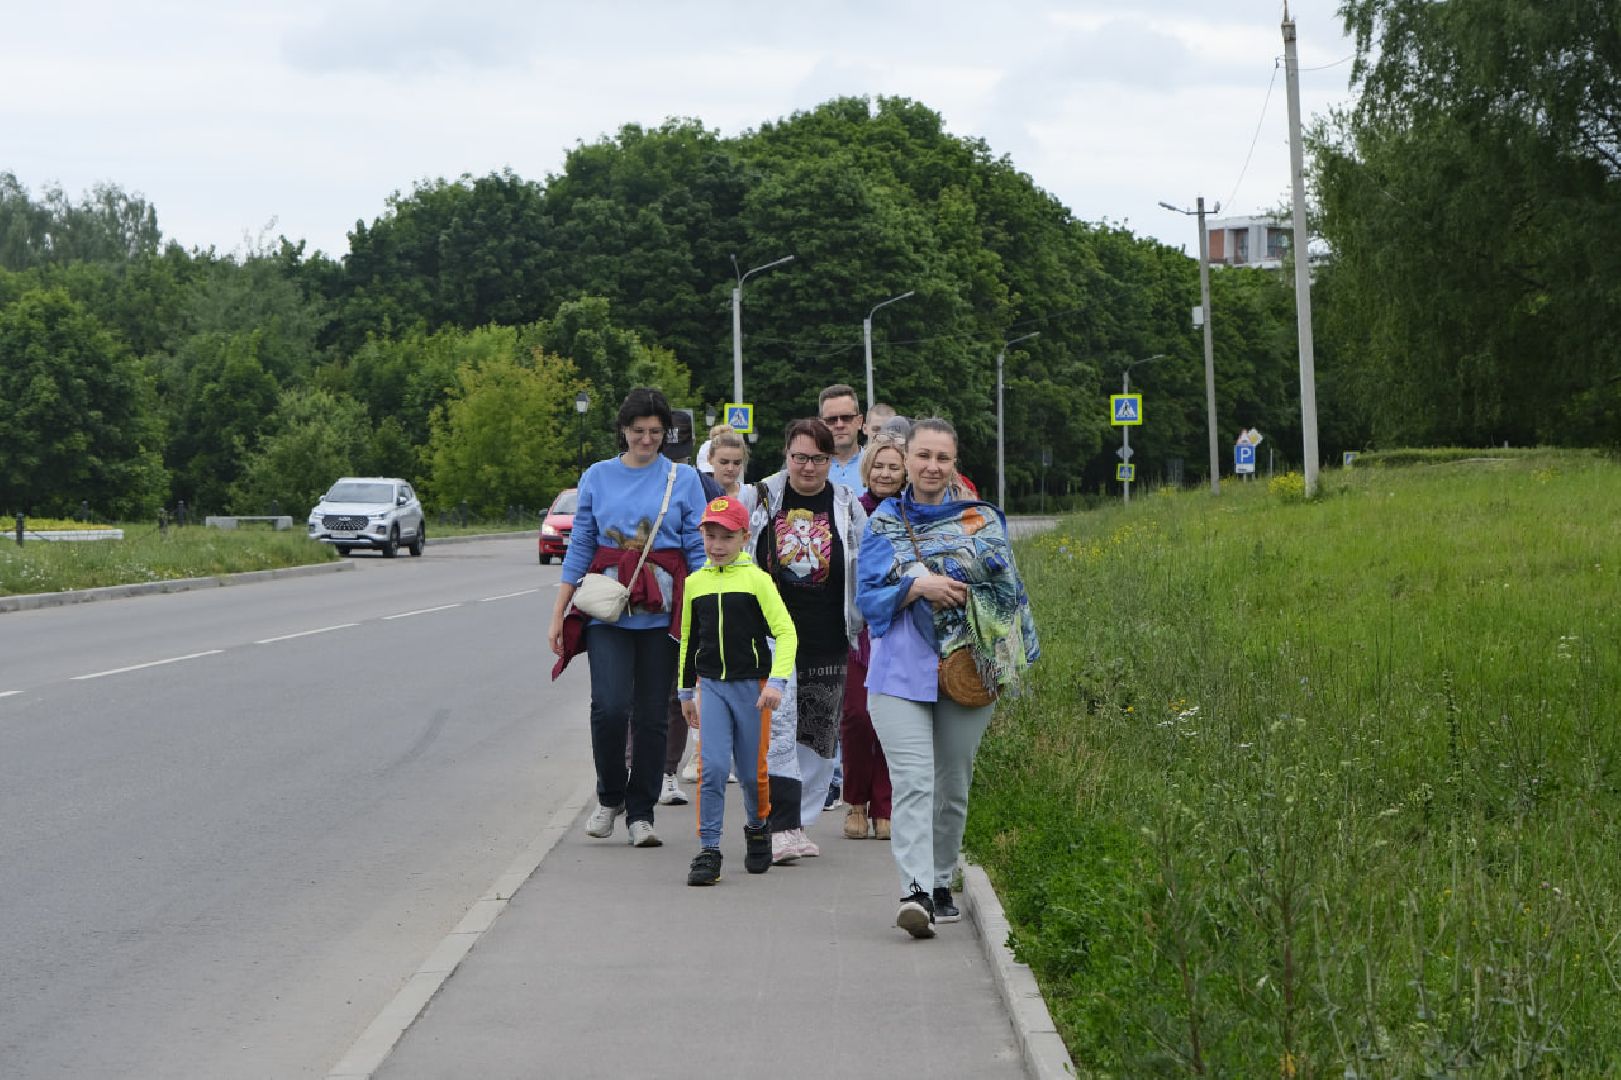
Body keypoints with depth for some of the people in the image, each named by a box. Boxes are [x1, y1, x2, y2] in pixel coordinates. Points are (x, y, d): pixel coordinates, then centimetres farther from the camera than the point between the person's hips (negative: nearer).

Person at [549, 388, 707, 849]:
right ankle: (610, 796, 10)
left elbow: (699, 551, 6)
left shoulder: (683, 479, 6)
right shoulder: (597, 477, 9)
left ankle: (640, 812, 13)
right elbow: (579, 550, 12)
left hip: (662, 612, 0)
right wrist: (558, 615, 10)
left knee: (652, 715, 1)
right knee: (610, 706, -14)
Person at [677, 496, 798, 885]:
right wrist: (686, 692, 21)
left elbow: (786, 632, -7)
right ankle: (708, 850, -9)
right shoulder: (695, 583, 7)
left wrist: (777, 681, -17)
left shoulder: (756, 579, -5)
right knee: (712, 766, -12)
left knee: (752, 770, 8)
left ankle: (757, 828, 36)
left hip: (752, 686, -2)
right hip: (711, 686, 2)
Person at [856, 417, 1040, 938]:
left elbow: (1007, 589, 9)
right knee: (913, 784, -14)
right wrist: (918, 587, -15)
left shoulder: (981, 519, 7)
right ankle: (914, 892, -21)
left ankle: (941, 883, 25)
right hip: (901, 671, -2)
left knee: (952, 786, 10)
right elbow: (868, 596, -1)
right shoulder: (884, 524, 6)